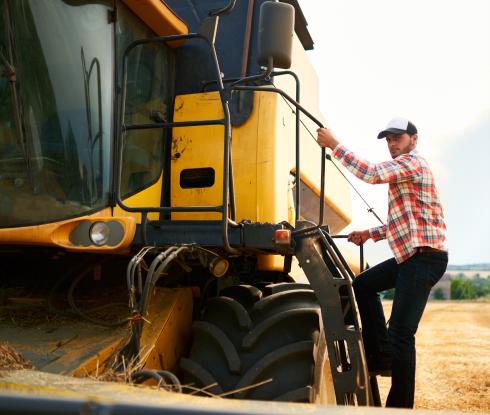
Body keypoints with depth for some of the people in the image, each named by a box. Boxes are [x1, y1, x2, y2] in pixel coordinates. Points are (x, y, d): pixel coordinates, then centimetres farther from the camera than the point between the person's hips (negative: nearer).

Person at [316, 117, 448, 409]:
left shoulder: (412, 161, -7)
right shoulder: (402, 170, 23)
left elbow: (372, 173, -26)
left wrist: (334, 145, -21)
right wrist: (370, 234, 18)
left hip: (425, 256, -11)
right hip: (412, 254, 11)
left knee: (401, 333, -12)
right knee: (363, 285, 18)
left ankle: (400, 404, -4)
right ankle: (381, 356, 16)